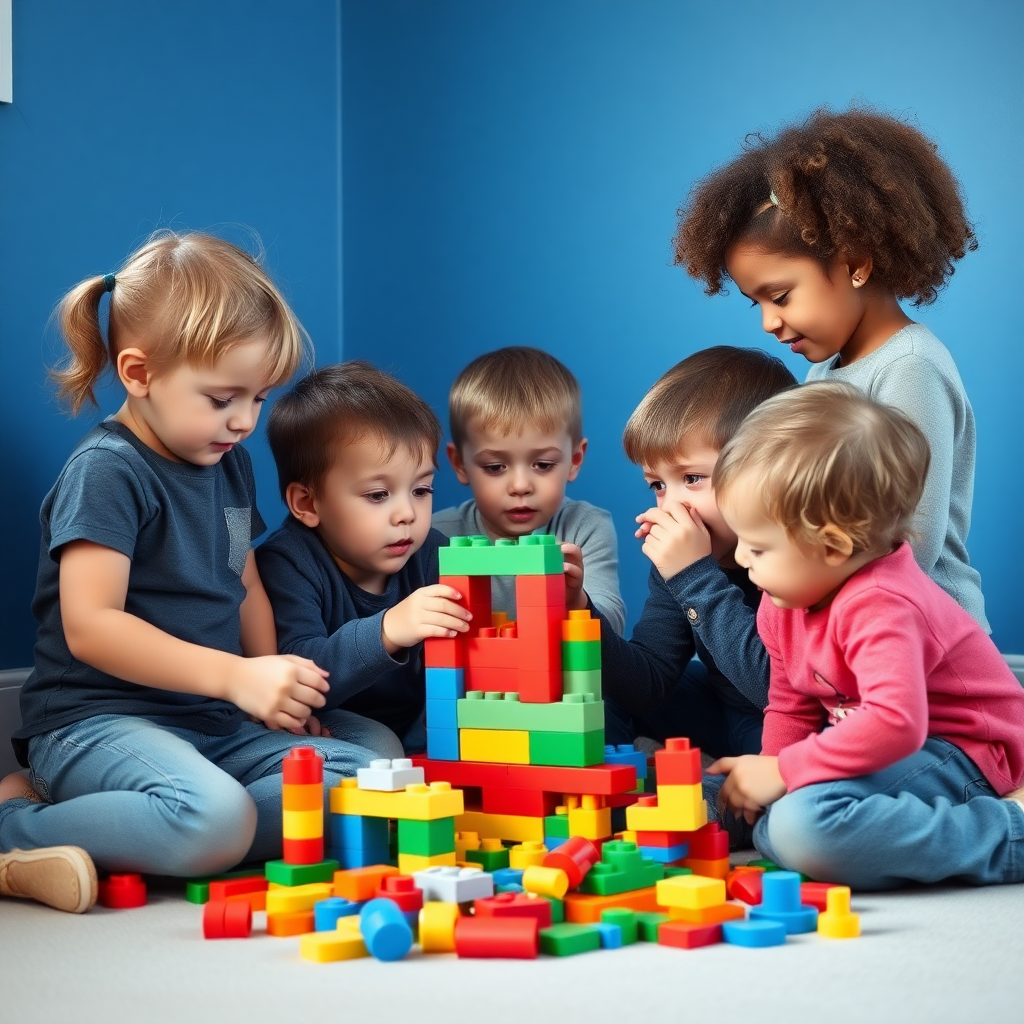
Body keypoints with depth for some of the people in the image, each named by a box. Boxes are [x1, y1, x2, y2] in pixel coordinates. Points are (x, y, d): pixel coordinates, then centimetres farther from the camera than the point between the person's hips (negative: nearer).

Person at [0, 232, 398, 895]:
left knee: (364, 772, -12)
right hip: (98, 721, -9)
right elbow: (90, 626, -20)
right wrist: (237, 676, -25)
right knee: (216, 819, -36)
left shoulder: (230, 465, 15)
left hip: (215, 725, 9)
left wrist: (277, 693, 12)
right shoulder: (108, 472, -11)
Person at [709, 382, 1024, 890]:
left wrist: (782, 773, -31)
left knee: (806, 824, -34)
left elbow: (895, 722, -38)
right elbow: (790, 708, 15)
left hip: (963, 754, -10)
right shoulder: (785, 600, 4)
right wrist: (766, 774, -3)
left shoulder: (879, 606, -25)